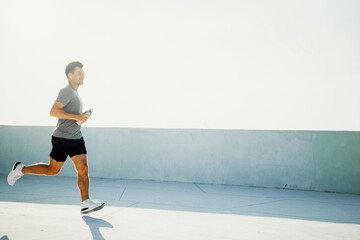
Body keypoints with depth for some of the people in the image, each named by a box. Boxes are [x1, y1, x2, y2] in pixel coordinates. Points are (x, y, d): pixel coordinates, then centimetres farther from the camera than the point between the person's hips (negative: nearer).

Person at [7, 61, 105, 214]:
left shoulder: (74, 93, 16)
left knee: (83, 169, -3)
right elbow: (53, 112, -25)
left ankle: (86, 203, -4)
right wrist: (76, 117, -27)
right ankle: (21, 169, 24)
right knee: (52, 170, 5)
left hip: (76, 138, 8)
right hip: (62, 138, -8)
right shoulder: (67, 91, -14)